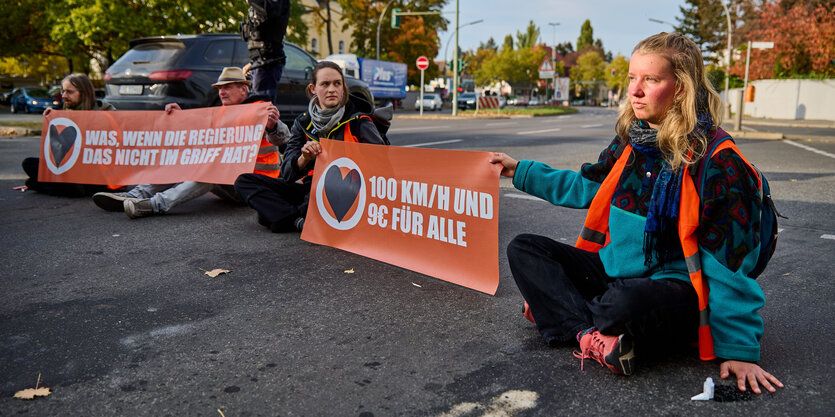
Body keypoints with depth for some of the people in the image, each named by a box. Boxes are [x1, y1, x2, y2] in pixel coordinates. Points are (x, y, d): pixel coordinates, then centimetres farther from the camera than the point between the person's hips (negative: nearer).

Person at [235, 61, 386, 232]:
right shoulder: (303, 123, 9)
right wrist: (304, 158, -20)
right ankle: (297, 220, -27)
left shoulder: (358, 122, 0)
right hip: (310, 190, 5)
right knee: (244, 181, -8)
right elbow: (287, 174, 2)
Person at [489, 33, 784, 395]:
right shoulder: (631, 142, 4)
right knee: (523, 249, -5)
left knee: (627, 301, -42)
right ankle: (588, 332, -23)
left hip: (674, 283, -7)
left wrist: (740, 350, -15)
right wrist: (520, 171, 20)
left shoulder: (717, 161, -17)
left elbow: (729, 263, -16)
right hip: (613, 268, 7)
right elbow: (585, 186, 21)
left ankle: (557, 308, -10)